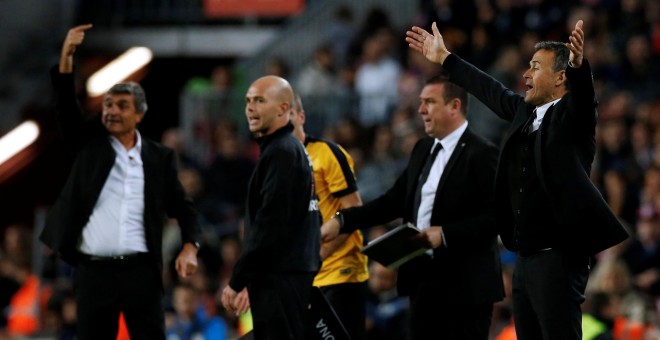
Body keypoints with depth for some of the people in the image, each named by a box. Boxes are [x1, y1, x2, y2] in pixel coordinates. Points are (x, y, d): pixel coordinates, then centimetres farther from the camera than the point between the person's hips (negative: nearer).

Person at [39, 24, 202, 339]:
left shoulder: (159, 157, 8)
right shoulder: (90, 141, 8)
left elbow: (182, 208, 11)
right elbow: (66, 109, -5)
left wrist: (190, 247, -6)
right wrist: (66, 57, -17)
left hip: (141, 272, 0)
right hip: (94, 272, 0)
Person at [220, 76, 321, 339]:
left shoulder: (281, 152, -13)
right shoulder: (294, 149, 19)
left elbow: (270, 225, -19)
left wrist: (237, 281, -14)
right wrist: (251, 282, 20)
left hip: (281, 279, -10)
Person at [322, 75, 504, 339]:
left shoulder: (481, 154, -11)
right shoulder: (423, 150, 14)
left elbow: (493, 217, -17)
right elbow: (394, 201, 15)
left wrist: (446, 234, -23)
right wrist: (341, 221, 7)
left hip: (464, 285, -8)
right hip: (424, 280, 8)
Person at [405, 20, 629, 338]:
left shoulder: (570, 115, -7)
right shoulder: (525, 111, 14)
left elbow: (583, 92, -27)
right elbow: (490, 89, 28)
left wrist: (578, 65, -48)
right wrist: (444, 58, 38)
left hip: (558, 257, -9)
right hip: (525, 257, 9)